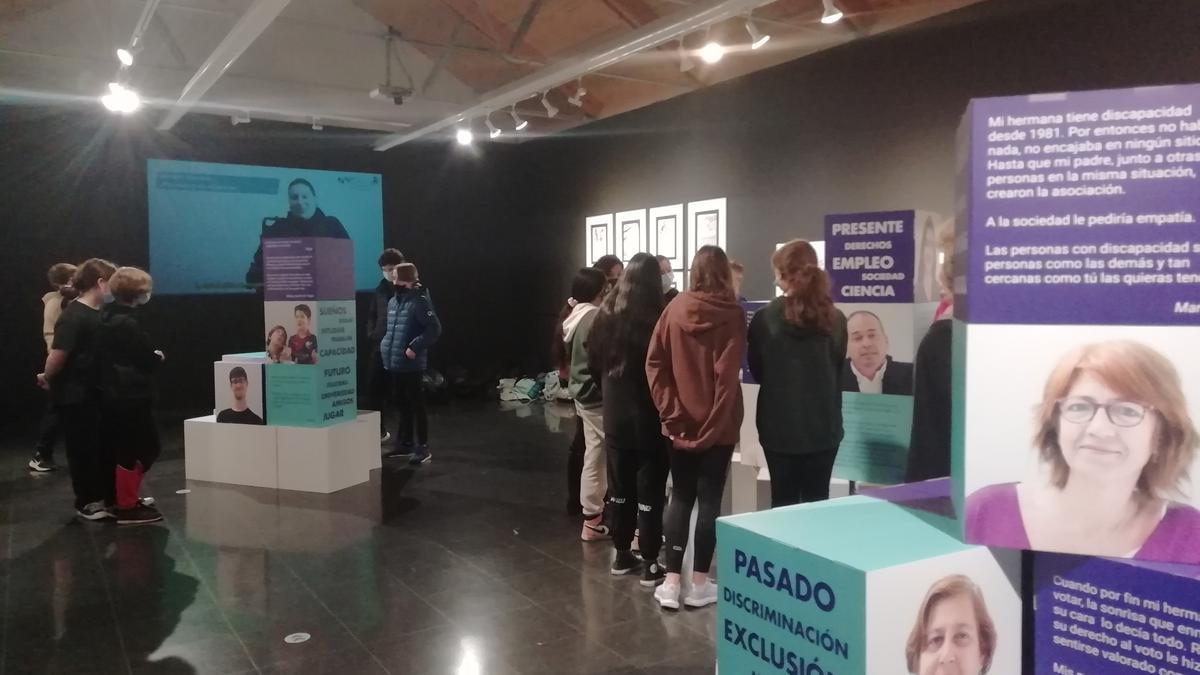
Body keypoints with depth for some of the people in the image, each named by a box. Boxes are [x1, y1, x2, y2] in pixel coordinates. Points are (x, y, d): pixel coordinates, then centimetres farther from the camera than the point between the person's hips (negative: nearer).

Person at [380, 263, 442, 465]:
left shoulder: (419, 301, -13)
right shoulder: (393, 301, 11)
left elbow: (434, 329, -19)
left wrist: (415, 347, -20)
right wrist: (386, 344, 13)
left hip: (411, 365, -8)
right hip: (395, 363, 8)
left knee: (416, 406, -2)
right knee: (402, 405, 16)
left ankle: (422, 448, 5)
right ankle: (405, 443, 28)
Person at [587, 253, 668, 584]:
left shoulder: (606, 315, 1)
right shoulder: (659, 317, -16)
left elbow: (595, 363, 11)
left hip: (615, 413, 5)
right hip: (649, 415, -5)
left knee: (620, 486, 14)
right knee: (650, 489, 3)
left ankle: (622, 554, 24)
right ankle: (650, 563, 7)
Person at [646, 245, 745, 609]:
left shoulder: (674, 309, 0)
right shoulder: (731, 314, -8)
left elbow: (654, 364, -4)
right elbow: (728, 375, -14)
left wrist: (670, 411, -2)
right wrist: (717, 422, -8)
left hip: (681, 423, 3)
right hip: (716, 425, -2)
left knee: (680, 497, 12)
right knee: (709, 500, 7)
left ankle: (671, 582, 12)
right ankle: (699, 584, 14)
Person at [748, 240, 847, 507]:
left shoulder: (765, 318, -10)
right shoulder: (835, 319, -2)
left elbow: (757, 371, 2)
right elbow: (838, 369, 11)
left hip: (780, 425, -2)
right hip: (823, 425, 2)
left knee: (783, 503, 8)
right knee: (817, 501, 10)